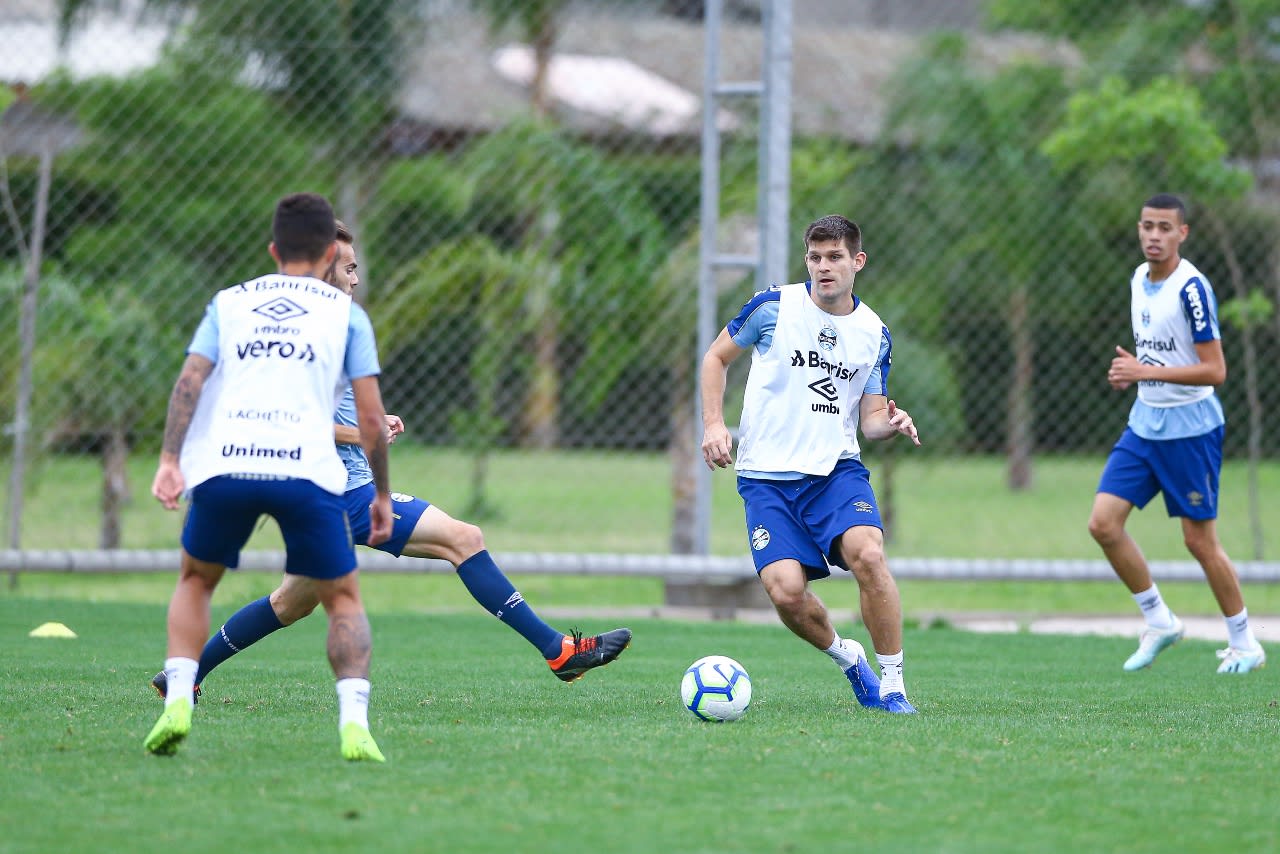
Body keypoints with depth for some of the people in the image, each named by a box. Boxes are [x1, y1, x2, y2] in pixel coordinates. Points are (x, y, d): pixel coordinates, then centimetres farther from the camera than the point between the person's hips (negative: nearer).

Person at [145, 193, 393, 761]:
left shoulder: (228, 303, 21)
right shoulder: (346, 313, 17)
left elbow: (190, 379, 4)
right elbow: (370, 417, 10)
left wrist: (169, 459, -3)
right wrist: (381, 495, 19)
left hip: (222, 465, 1)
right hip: (307, 470, -1)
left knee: (196, 580, 26)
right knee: (343, 599, 15)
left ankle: (178, 700, 6)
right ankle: (354, 723, -6)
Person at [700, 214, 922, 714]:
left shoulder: (874, 334, 8)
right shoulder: (773, 307, -1)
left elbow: (870, 416, 12)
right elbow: (717, 356, 11)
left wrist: (890, 424, -12)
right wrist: (714, 423, -1)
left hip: (837, 470, 1)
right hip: (766, 477, -1)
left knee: (868, 556, -28)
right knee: (786, 592, -17)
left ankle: (892, 686, -14)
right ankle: (845, 657, 15)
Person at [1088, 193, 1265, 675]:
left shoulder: (1192, 288, -17)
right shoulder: (1138, 279, 8)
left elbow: (1215, 371, -20)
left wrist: (1148, 372, -24)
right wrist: (1129, 372, 2)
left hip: (1191, 430, -7)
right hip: (1144, 424, 7)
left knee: (1199, 540, -1)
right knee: (1103, 523, -4)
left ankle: (1244, 644, 15)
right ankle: (1159, 622, 11)